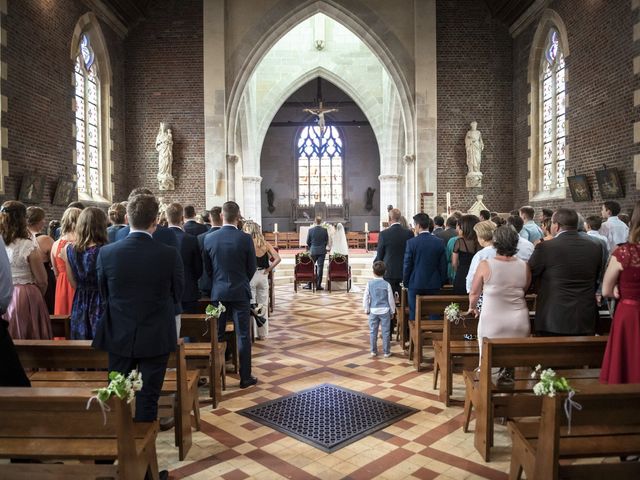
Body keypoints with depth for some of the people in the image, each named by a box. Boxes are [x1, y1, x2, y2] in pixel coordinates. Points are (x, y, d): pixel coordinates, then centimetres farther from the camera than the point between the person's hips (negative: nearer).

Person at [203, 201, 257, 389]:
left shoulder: (209, 238, -5)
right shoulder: (245, 238, -11)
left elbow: (207, 267, 3)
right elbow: (252, 267, -3)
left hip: (218, 292, 3)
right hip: (240, 292, -2)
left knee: (216, 335, 13)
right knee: (243, 336, 5)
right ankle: (245, 377, 11)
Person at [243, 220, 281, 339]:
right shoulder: (265, 244, 1)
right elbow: (277, 259, -4)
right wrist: (268, 269, 2)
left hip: (250, 276, -4)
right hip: (263, 276, 4)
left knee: (250, 305, 5)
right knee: (263, 306, 13)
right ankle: (262, 334, 21)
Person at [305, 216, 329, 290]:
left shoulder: (310, 230, -6)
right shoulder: (324, 230, -5)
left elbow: (308, 242, 0)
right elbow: (327, 241, 2)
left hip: (313, 251, 0)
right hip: (322, 251, 0)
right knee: (320, 268, 3)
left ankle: (309, 285, 11)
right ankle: (318, 285, 3)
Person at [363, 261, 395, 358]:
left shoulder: (369, 284, -6)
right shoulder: (386, 284, -7)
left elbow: (365, 298, -3)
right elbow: (391, 299, -2)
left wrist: (366, 309, 9)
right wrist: (392, 311, 10)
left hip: (373, 311, 1)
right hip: (385, 311, -1)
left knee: (373, 332, 11)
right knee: (385, 332, 6)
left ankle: (373, 351, 18)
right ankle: (386, 352, 12)